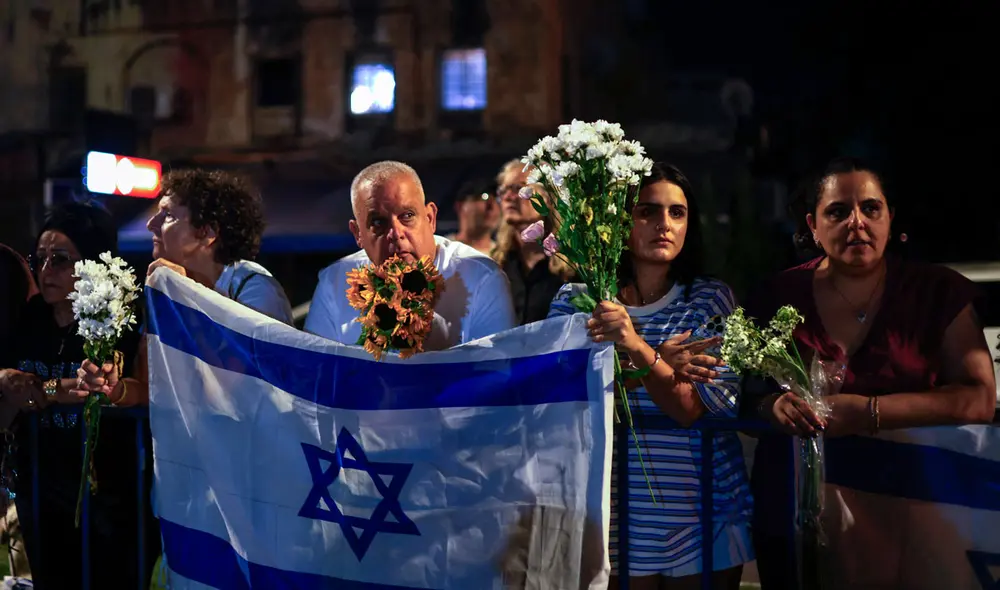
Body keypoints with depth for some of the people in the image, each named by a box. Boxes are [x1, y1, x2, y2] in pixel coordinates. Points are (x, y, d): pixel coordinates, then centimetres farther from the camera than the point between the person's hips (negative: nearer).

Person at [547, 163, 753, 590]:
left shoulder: (711, 298, -2)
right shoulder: (575, 299, -2)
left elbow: (693, 409, -13)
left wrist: (639, 350, -29)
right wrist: (658, 364, -22)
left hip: (704, 510, 1)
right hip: (615, 508, 0)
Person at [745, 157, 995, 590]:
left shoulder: (938, 293, -2)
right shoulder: (778, 295, 1)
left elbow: (979, 398, -12)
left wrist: (871, 412, -23)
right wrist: (773, 405, -19)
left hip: (902, 520, -1)